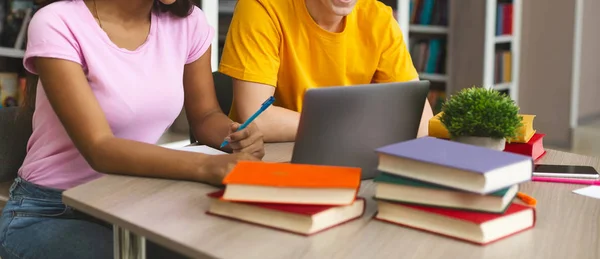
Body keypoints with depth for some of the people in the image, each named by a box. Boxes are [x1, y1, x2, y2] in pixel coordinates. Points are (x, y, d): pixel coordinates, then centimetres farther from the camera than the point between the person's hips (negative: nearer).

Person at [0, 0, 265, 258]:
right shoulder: (58, 25, -20)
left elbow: (205, 115, 5)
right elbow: (99, 149, -27)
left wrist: (235, 133, -19)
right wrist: (207, 166, -42)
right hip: (49, 213, -5)